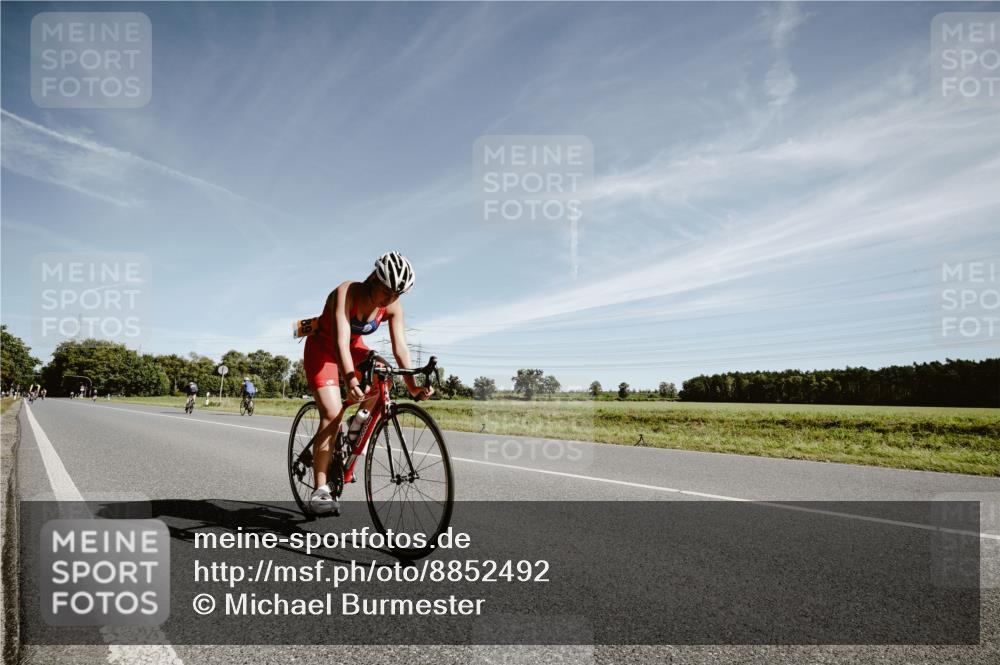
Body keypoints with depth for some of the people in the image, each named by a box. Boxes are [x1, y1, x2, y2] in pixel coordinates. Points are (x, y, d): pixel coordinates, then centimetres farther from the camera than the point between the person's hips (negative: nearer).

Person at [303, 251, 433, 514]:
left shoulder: (392, 306, -16)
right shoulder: (346, 293, -32)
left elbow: (399, 346, -22)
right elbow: (340, 341, -42)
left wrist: (412, 385, -35)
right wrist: (350, 380, -56)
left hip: (354, 348, 5)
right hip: (322, 348, -5)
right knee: (332, 415, -19)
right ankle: (320, 490, -14)